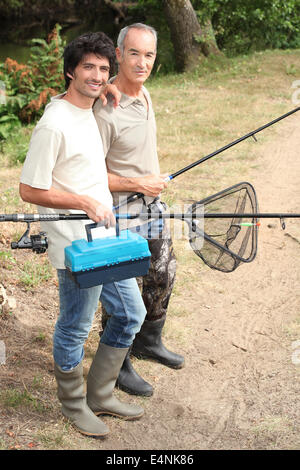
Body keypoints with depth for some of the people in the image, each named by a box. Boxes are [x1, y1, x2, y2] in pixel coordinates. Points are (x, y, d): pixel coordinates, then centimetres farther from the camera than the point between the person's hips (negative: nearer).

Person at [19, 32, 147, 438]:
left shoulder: (87, 111, 8)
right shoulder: (53, 124, -19)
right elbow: (30, 190, -18)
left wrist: (106, 88, 14)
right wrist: (86, 202, -18)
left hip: (108, 237, 10)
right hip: (78, 247, -9)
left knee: (131, 314, 17)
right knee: (75, 329, 7)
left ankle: (100, 396, 32)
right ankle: (74, 405, 30)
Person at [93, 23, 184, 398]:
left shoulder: (144, 93, 1)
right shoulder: (105, 111, -26)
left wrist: (156, 180, 8)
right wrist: (139, 184, -19)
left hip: (153, 204, 9)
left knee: (163, 274, 21)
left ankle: (149, 341, 43)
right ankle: (117, 366, 25)